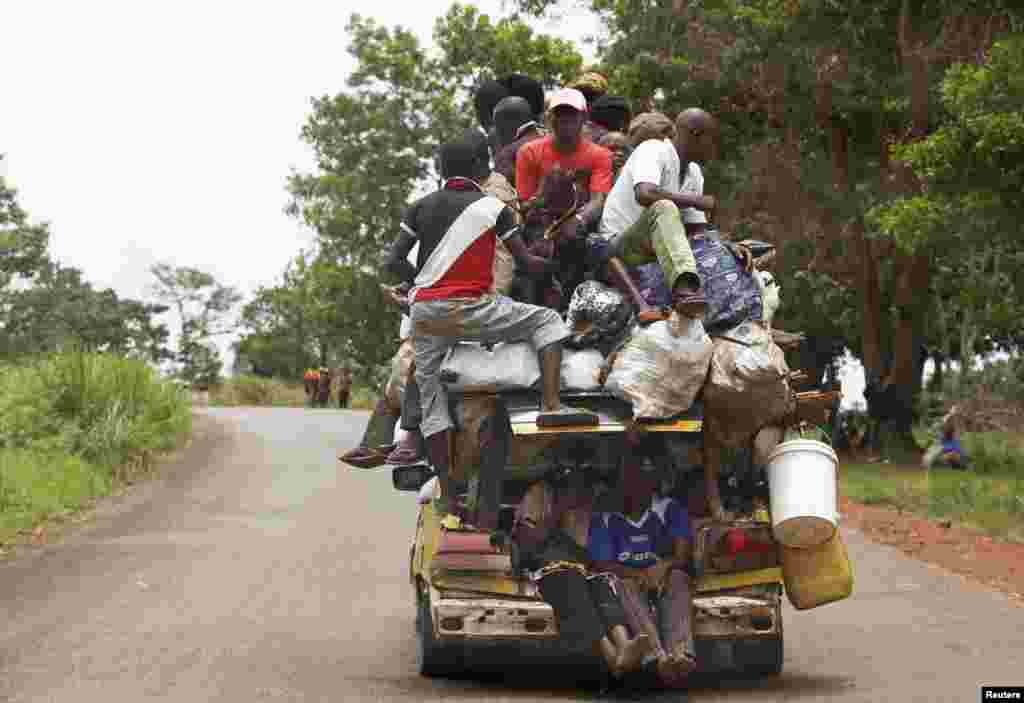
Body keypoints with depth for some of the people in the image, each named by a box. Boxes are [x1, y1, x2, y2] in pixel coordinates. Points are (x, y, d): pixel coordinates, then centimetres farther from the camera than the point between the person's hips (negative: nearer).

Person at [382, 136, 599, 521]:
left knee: (431, 398, 12)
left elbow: (393, 261, 6)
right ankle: (551, 404, -10)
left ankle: (446, 494, 7)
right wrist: (553, 265, 24)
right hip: (469, 308, -4)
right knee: (547, 321, 9)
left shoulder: (420, 208, 13)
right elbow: (526, 262, 3)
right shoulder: (492, 206, 4)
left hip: (424, 311, 4)